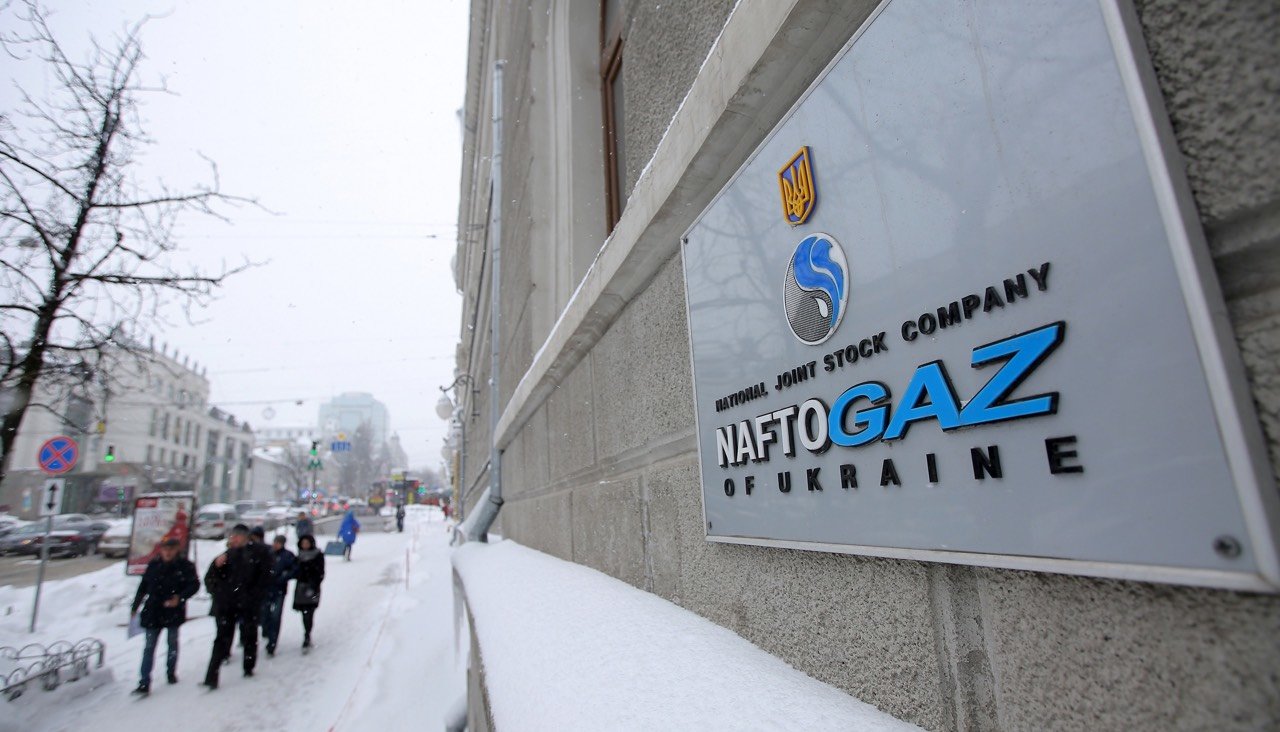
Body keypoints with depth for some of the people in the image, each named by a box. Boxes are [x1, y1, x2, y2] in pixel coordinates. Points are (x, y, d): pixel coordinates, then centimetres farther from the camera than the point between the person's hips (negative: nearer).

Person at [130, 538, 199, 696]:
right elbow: (143, 586, 12)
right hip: (153, 612, 1)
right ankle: (144, 683, 3)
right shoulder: (153, 565, 1)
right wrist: (135, 606, 15)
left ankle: (171, 673, 31)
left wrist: (180, 597, -22)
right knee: (149, 647, -1)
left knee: (173, 643, 14)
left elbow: (194, 585, -7)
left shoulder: (184, 565, -7)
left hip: (174, 612, -1)